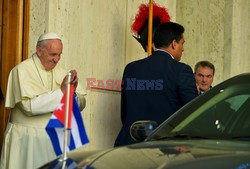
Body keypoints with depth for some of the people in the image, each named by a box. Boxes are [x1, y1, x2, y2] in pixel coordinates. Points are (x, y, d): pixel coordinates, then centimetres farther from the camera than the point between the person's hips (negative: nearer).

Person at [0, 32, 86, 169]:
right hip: (27, 140, -5)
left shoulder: (60, 72, 7)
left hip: (53, 138, 5)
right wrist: (60, 91, -22)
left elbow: (80, 104, 5)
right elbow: (29, 106, -22)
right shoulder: (22, 70, -9)